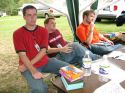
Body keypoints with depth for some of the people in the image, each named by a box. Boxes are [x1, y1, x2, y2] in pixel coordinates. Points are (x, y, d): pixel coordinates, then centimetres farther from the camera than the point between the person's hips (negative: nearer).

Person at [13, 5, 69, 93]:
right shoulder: (17, 34, -8)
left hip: (45, 61, 4)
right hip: (29, 66, -4)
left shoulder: (43, 31, 2)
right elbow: (22, 55, -16)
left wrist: (30, 63, -19)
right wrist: (33, 71, -28)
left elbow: (43, 51, -7)